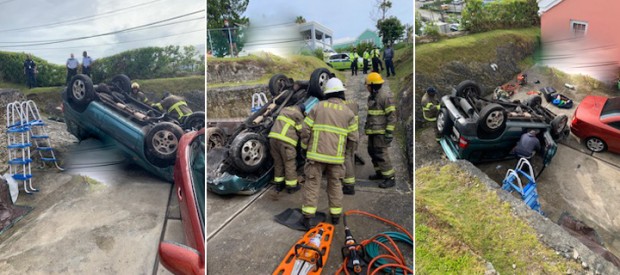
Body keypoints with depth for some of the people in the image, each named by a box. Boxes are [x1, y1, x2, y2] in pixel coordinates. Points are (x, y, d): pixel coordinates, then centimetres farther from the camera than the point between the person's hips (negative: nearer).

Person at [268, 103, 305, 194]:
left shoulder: (284, 109, 23)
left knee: (278, 163, 18)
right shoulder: (298, 115, 1)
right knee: (290, 164, 5)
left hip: (273, 137, 7)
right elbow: (301, 131, 1)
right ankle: (291, 186, 12)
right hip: (285, 140, -7)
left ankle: (278, 184, 27)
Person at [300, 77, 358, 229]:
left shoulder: (318, 107, 0)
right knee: (335, 185, 16)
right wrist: (357, 136, 24)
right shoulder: (348, 112, 0)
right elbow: (353, 137, 0)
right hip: (336, 155, 1)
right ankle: (335, 215, 24)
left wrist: (305, 146, 13)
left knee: (312, 184, 6)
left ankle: (307, 217, 5)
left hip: (316, 153, -1)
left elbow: (305, 129, -2)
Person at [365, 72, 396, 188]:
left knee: (381, 154, -10)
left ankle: (390, 178, -4)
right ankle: (380, 172, 30)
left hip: (381, 131, -9)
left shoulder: (385, 96, -15)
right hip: (373, 131, 9)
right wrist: (367, 128, 23)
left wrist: (389, 132, -21)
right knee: (372, 152, 16)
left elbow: (392, 115, -18)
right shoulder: (371, 97, 13)